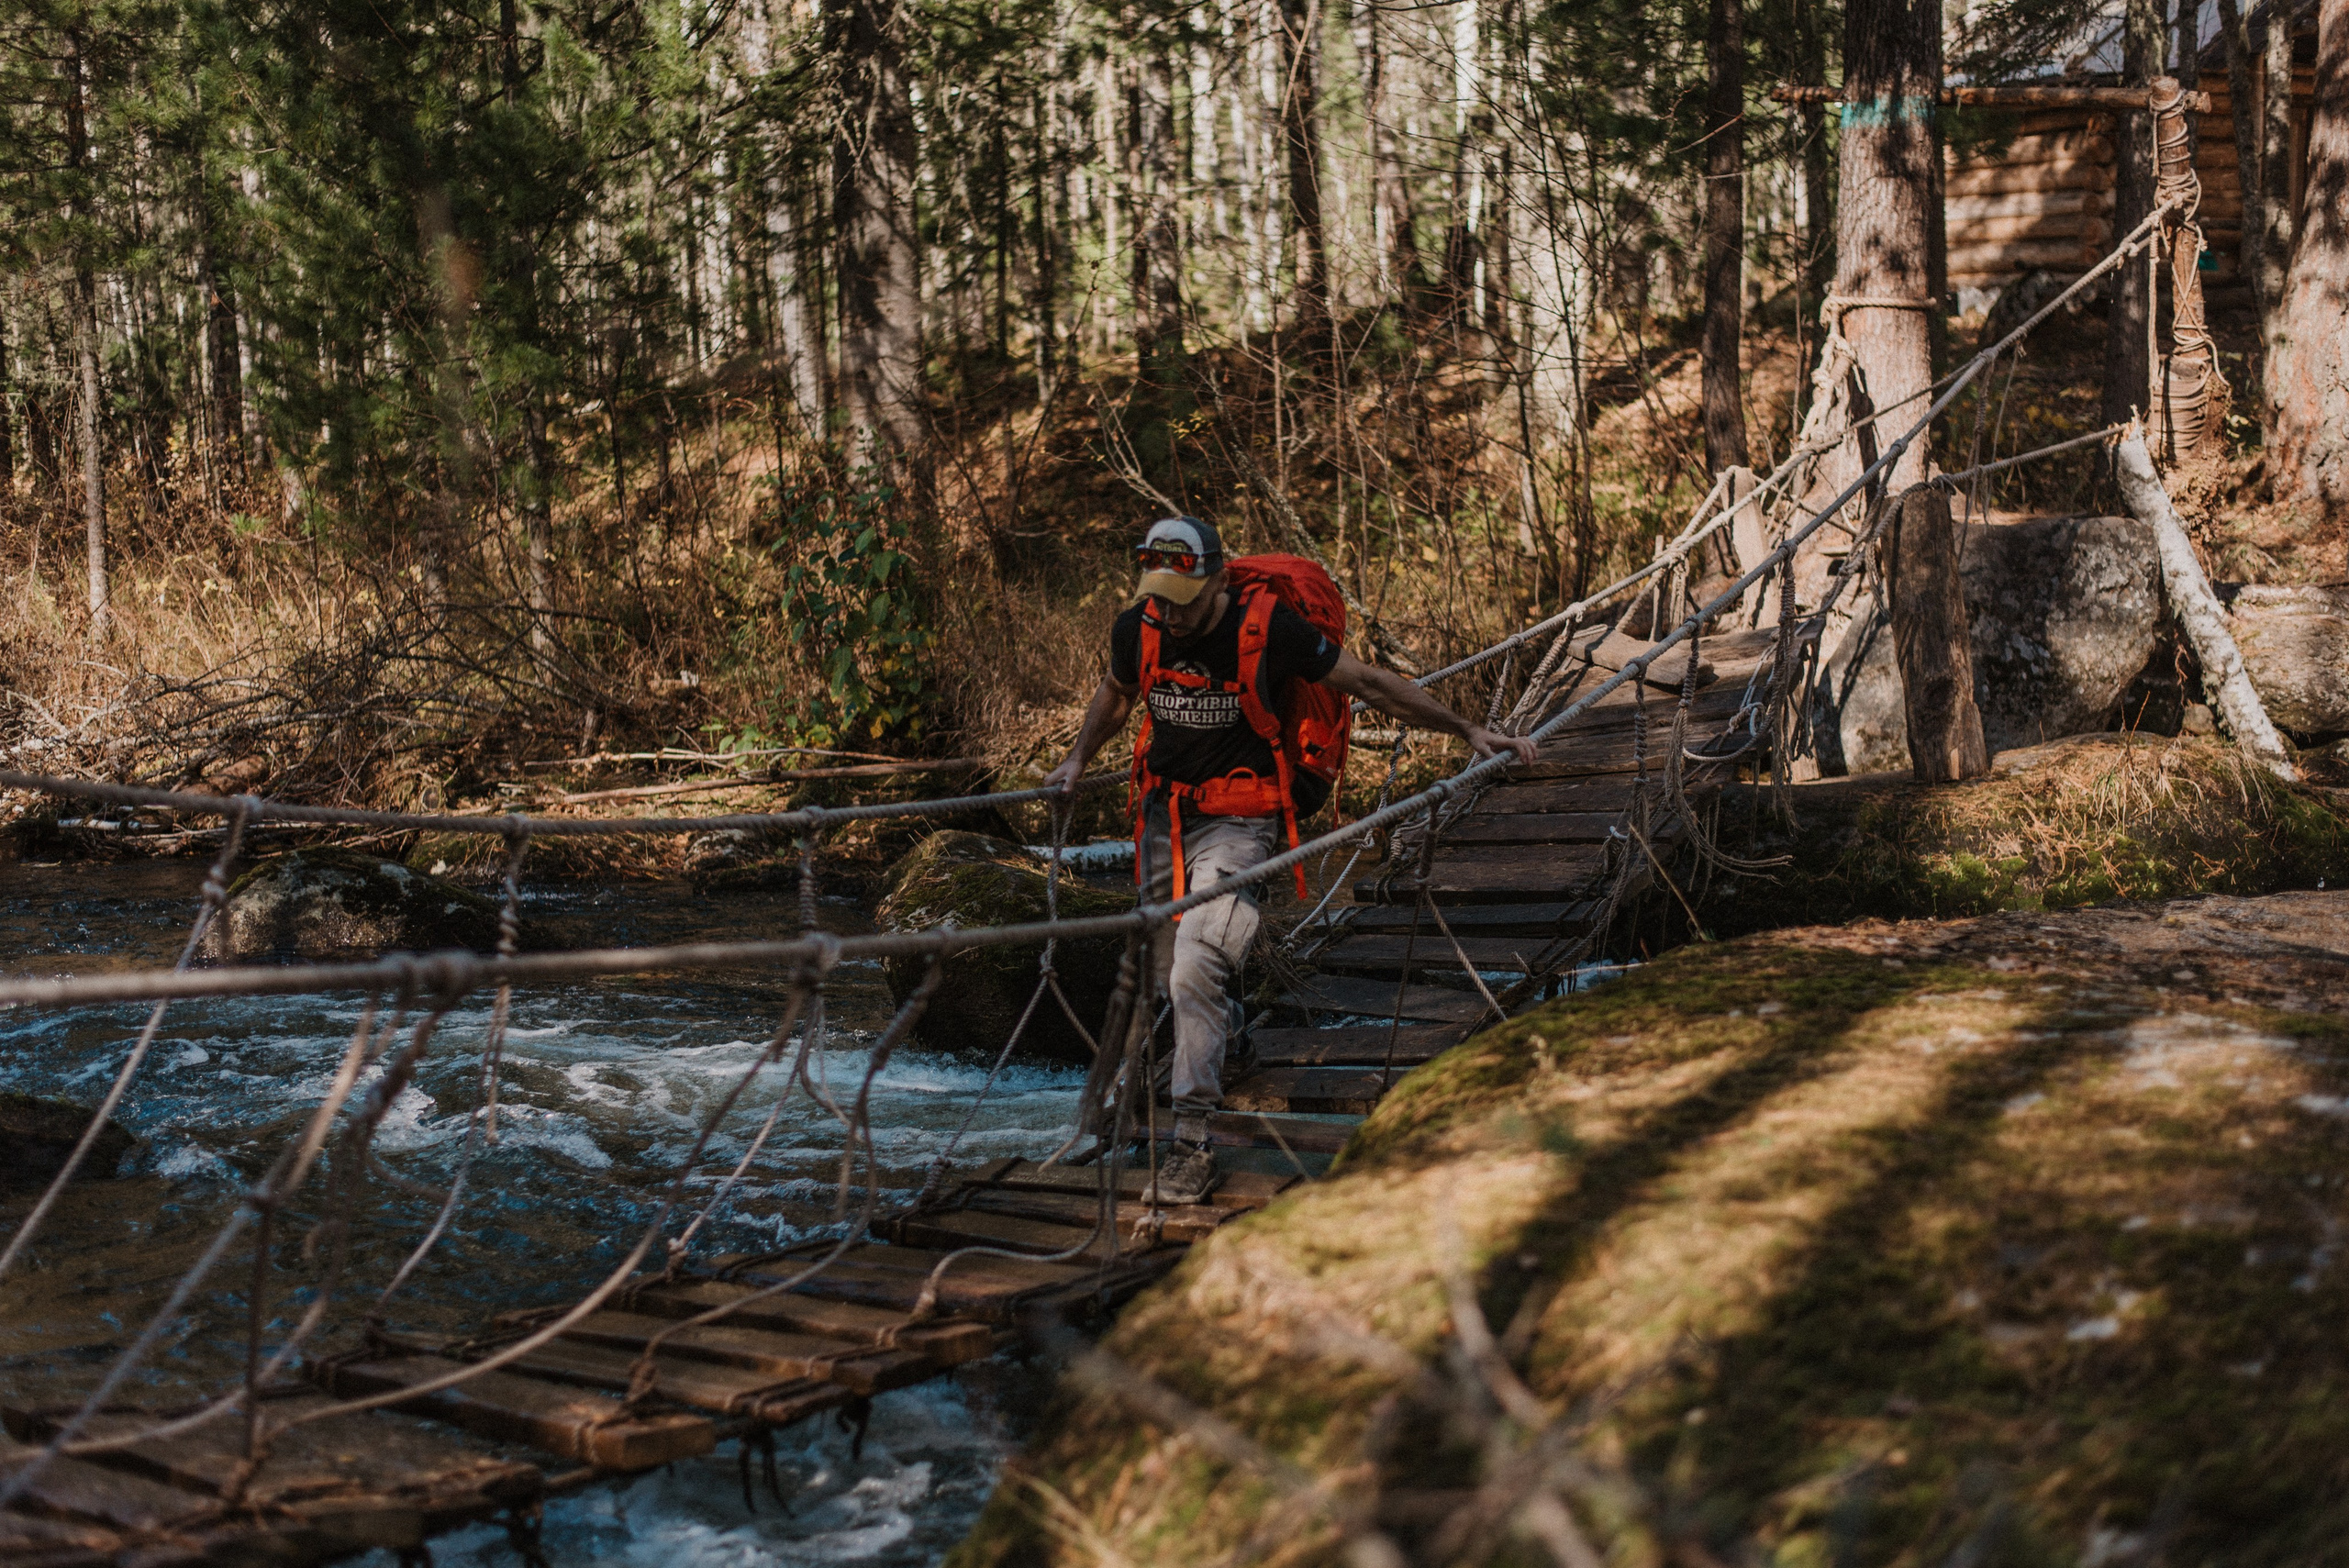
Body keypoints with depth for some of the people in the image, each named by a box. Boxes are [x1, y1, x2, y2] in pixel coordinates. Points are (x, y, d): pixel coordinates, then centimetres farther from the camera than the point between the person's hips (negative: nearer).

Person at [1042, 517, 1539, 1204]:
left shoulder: (1267, 630, -18)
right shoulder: (1137, 630, -6)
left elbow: (1370, 682, -9)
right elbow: (1116, 692, 19)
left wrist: (1468, 730, -8)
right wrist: (1079, 758, 7)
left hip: (1236, 821, -5)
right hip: (1164, 812, 5)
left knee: (1194, 970, -22)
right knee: (1166, 975, 15)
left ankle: (1192, 1142, -16)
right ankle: (1223, 1019, 51)